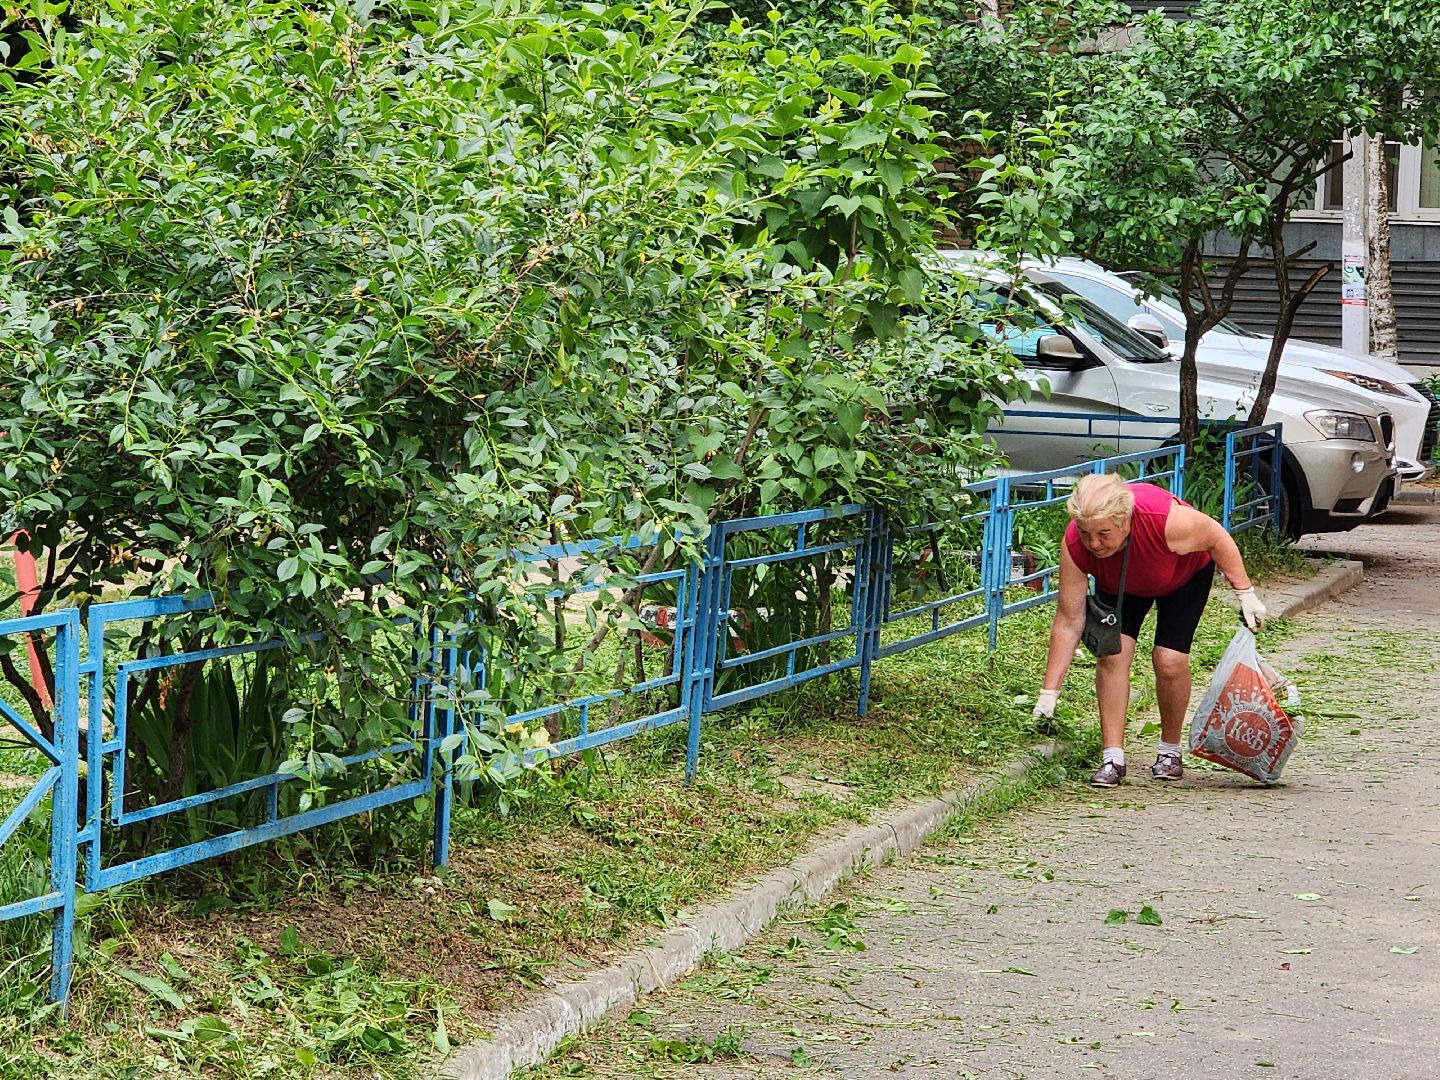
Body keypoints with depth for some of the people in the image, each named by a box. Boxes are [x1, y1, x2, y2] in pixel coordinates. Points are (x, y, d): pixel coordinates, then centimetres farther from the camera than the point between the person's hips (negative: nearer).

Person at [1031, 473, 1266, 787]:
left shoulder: (1167, 519, -44)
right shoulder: (1074, 545, -34)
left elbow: (1217, 538, -23)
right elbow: (1068, 621, -27)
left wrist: (1245, 594, -18)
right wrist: (1049, 693, -27)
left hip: (1186, 571, -2)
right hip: (1118, 582, 2)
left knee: (1170, 660, -15)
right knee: (1112, 652, -17)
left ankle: (1170, 750, 7)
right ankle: (1113, 758, -11)